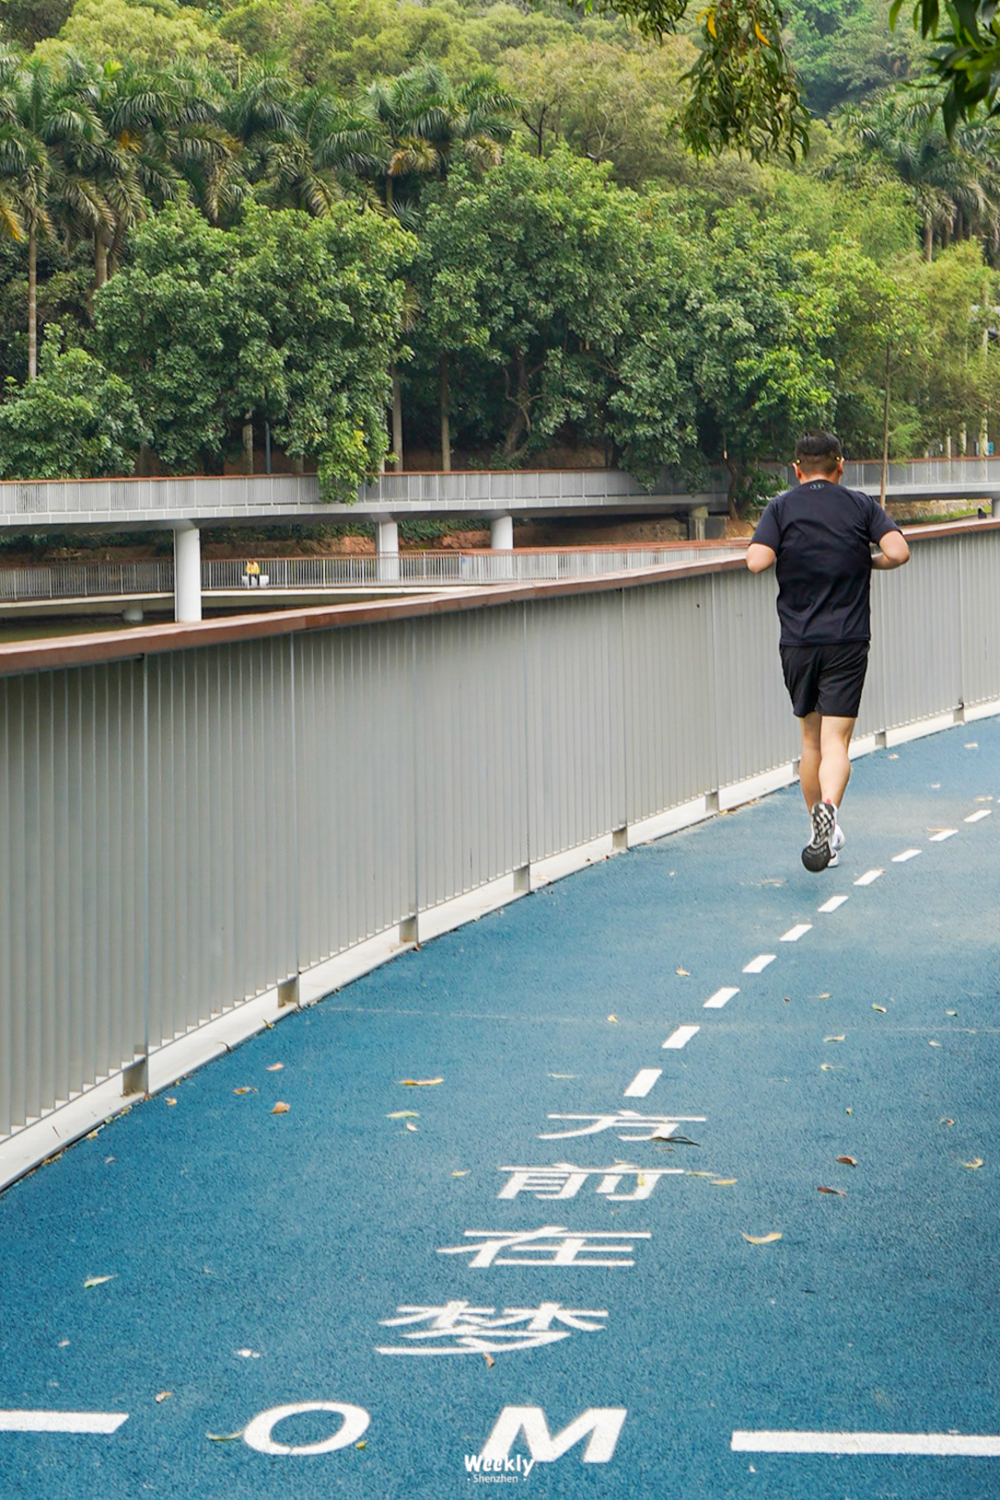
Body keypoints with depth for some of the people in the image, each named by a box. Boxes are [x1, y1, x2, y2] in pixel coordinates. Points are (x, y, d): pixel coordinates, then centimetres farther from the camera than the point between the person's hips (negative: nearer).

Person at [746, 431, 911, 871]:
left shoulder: (782, 508, 1)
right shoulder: (861, 505, 3)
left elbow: (757, 561, -12)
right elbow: (898, 552, -9)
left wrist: (788, 554, 9)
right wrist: (866, 562, 11)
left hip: (797, 641, 1)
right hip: (848, 641, -1)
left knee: (811, 739, 15)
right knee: (835, 741, -7)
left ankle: (822, 833, 22)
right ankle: (828, 809, -34)